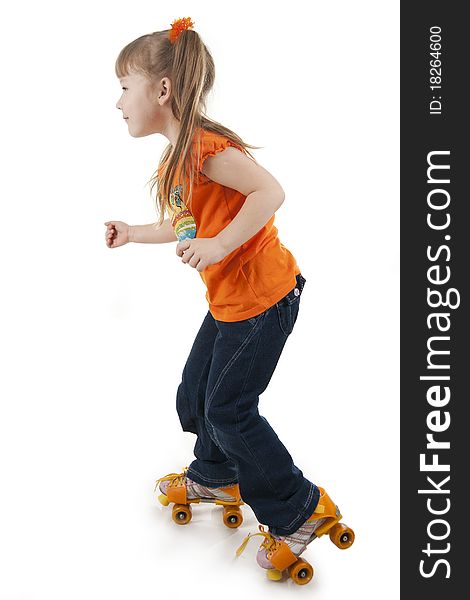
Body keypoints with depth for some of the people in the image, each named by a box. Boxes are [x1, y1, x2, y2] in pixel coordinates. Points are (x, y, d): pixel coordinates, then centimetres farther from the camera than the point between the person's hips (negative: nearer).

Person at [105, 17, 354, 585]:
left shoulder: (206, 146, -21)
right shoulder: (174, 159, 9)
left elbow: (270, 191, -29)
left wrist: (219, 246, -33)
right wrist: (132, 233, 24)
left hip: (263, 295, -10)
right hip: (228, 299, 10)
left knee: (228, 408, -3)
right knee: (195, 393, 18)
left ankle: (300, 510, 13)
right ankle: (216, 476, 44)